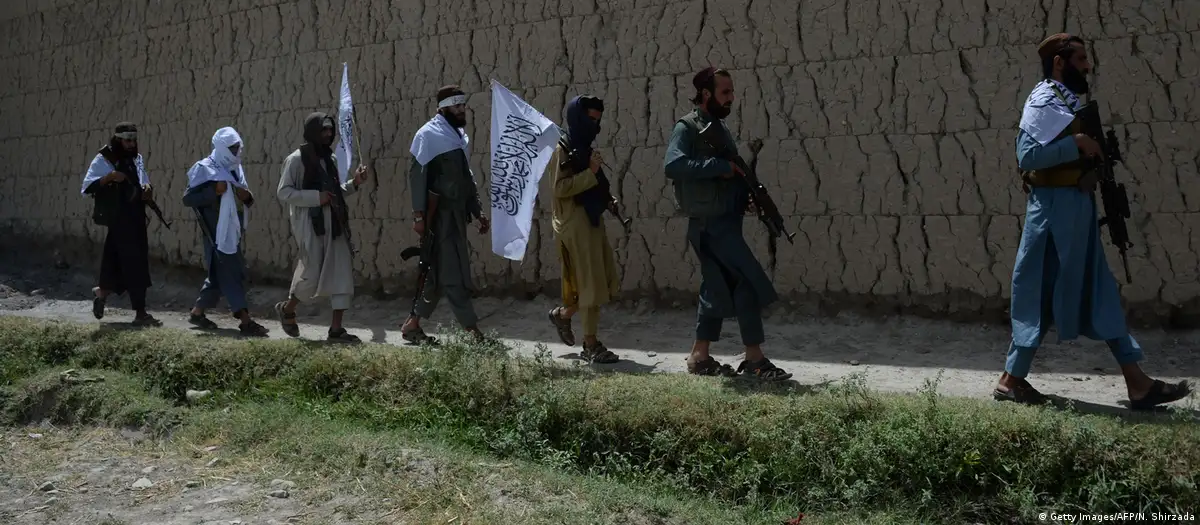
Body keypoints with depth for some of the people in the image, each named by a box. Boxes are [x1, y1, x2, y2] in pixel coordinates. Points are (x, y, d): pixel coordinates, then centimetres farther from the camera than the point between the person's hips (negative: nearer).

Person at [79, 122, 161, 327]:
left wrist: (147, 189, 2)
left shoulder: (137, 159, 14)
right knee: (133, 264, -8)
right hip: (118, 221, -7)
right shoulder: (103, 160, -5)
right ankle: (140, 313, -6)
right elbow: (87, 188, -10)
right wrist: (108, 177, -24)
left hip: (136, 219, 7)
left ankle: (102, 292, 36)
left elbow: (144, 183, 25)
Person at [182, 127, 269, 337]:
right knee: (230, 274, -9)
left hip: (232, 231, 8)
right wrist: (214, 191, -22)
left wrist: (247, 196, 0)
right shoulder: (204, 169, -9)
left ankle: (197, 312, 28)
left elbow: (244, 200, 23)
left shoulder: (235, 169, 15)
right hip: (216, 233, -8)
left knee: (220, 275, 14)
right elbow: (188, 198, -13)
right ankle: (246, 321, -12)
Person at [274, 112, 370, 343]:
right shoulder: (296, 159, -6)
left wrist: (353, 184, 5)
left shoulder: (330, 158, 15)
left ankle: (336, 328, 3)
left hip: (333, 224, 7)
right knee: (312, 275, -3)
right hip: (310, 225, -7)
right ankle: (287, 309, 26)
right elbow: (283, 192, -10)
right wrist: (315, 197, -18)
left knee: (343, 274, -1)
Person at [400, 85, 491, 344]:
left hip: (457, 214, 8)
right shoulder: (429, 134, -6)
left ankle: (412, 324, 18)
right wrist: (418, 215, -17)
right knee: (453, 273, -6)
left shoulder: (460, 135, 18)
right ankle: (472, 330, -6)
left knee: (440, 273, 10)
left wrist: (478, 211, 17)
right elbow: (417, 175, -11)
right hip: (440, 214, -8)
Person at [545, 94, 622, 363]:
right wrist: (591, 172, -19)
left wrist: (607, 199, 8)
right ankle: (591, 345, 3)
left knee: (606, 282, 10)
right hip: (575, 224, -9)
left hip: (592, 221, 9)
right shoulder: (562, 149, -9)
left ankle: (562, 314, 28)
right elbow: (560, 187, -19)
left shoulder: (584, 148, 16)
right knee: (591, 284, -5)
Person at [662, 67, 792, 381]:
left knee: (719, 288, 12)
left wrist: (744, 196, 4)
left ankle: (699, 357, 20)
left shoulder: (719, 127, 17)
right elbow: (673, 165, -28)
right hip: (710, 223, -9)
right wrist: (720, 167, -27)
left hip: (725, 222, 9)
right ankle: (755, 360, -5)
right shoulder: (687, 128, -10)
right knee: (750, 284, -11)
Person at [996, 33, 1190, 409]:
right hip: (1056, 208, -10)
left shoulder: (1067, 102, 17)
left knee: (1099, 293, 9)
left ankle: (1137, 383, 13)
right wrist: (1077, 143, -22)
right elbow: (1027, 155, -23)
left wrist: (1095, 150, 7)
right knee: (1042, 294, -3)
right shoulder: (1044, 101, -12)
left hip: (1076, 208, 10)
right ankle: (1012, 379, 6)